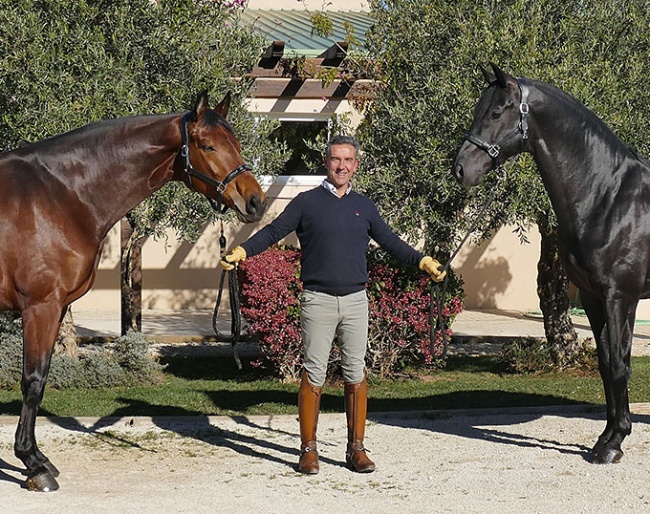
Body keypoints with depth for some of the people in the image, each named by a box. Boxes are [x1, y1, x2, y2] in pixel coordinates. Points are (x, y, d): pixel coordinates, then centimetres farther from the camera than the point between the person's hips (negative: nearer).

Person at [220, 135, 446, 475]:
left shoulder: (364, 206, 13)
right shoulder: (307, 203, 4)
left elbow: (390, 242, 21)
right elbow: (273, 232, 2)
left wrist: (423, 261, 14)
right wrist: (241, 252, -11)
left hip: (355, 300, 3)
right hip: (318, 299, -3)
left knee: (356, 373, 4)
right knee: (313, 373, -3)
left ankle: (356, 449, 10)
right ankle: (308, 449, 3)